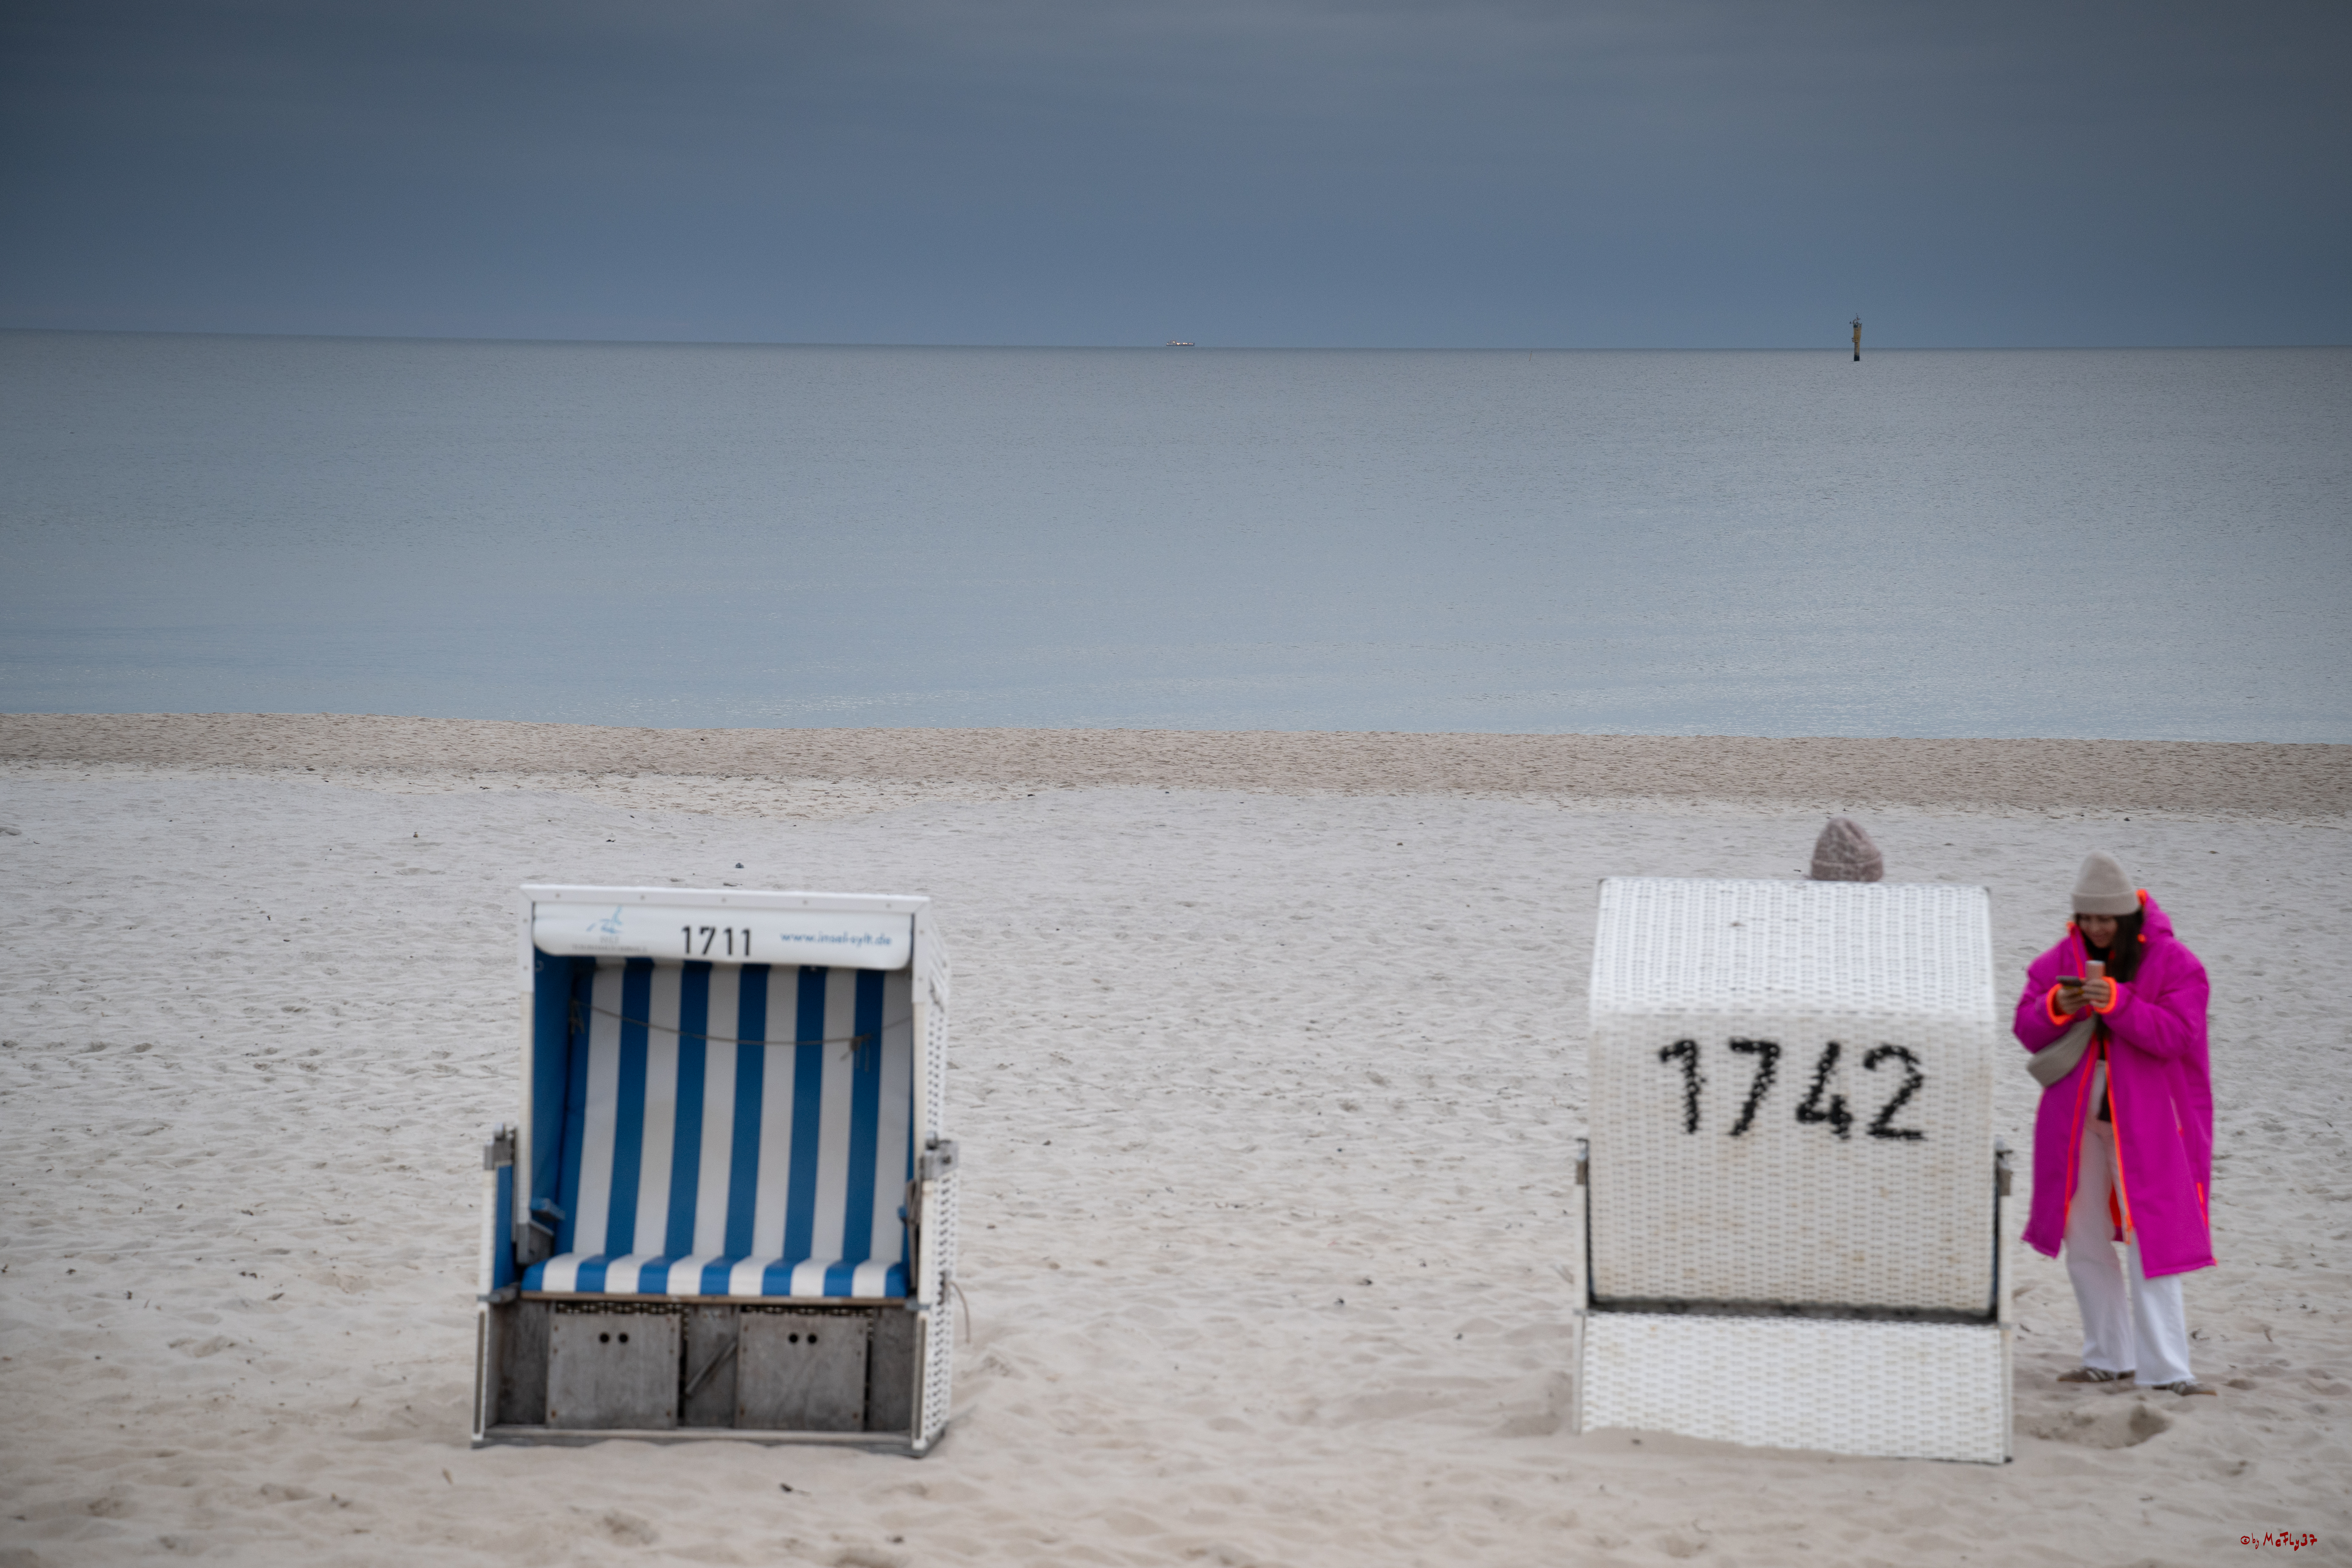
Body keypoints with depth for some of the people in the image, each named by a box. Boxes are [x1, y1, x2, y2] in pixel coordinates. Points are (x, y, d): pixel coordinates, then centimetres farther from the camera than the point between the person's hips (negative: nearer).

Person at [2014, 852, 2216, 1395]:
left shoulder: (2173, 963, -6)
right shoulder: (2061, 961, 6)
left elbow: (2177, 1034, -16)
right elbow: (2026, 1029, 5)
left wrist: (2117, 1002, -27)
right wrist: (2055, 1008, -17)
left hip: (2144, 1121, -5)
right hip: (2076, 1117, 5)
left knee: (2149, 1241, -9)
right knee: (2085, 1243, 10)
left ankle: (2165, 1369, -8)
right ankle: (2109, 1358, 21)